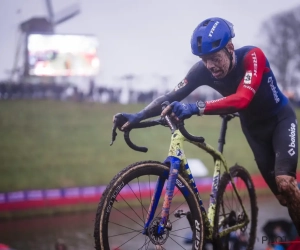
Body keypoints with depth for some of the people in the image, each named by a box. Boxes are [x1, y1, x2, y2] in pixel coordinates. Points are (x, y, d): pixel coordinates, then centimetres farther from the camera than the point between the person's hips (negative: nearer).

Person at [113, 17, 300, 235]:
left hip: (280, 119, -4)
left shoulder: (252, 56, -34)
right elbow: (171, 97, -22)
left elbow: (242, 99, -48)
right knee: (276, 189, 4)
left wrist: (195, 108, -59)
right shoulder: (203, 70, -21)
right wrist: (137, 116, -38)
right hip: (253, 125, 5)